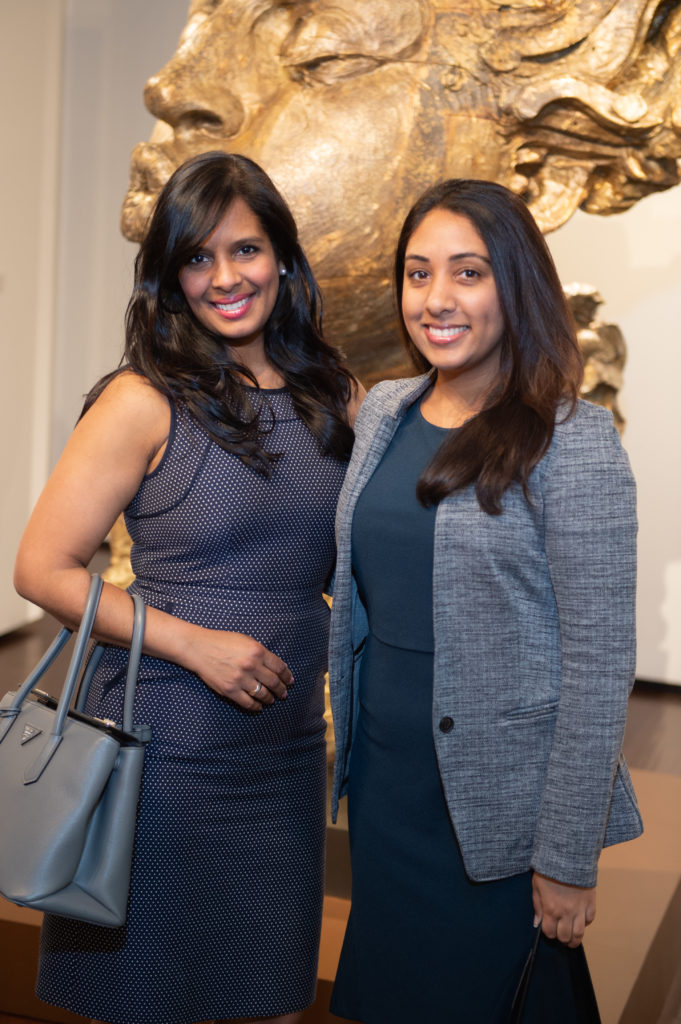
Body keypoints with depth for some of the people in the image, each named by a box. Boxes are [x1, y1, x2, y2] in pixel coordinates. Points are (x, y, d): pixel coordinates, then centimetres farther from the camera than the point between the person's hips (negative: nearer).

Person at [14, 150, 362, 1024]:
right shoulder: (146, 401, -10)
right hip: (167, 747, -4)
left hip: (289, 747, 5)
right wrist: (194, 642, -17)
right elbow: (43, 569, -10)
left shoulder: (333, 396, 4)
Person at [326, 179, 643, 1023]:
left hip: (496, 810, -5)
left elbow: (599, 664, -16)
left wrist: (567, 860, -14)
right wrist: (350, 746, 12)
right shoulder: (382, 412, 2)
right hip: (381, 782, 6)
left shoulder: (572, 441, -16)